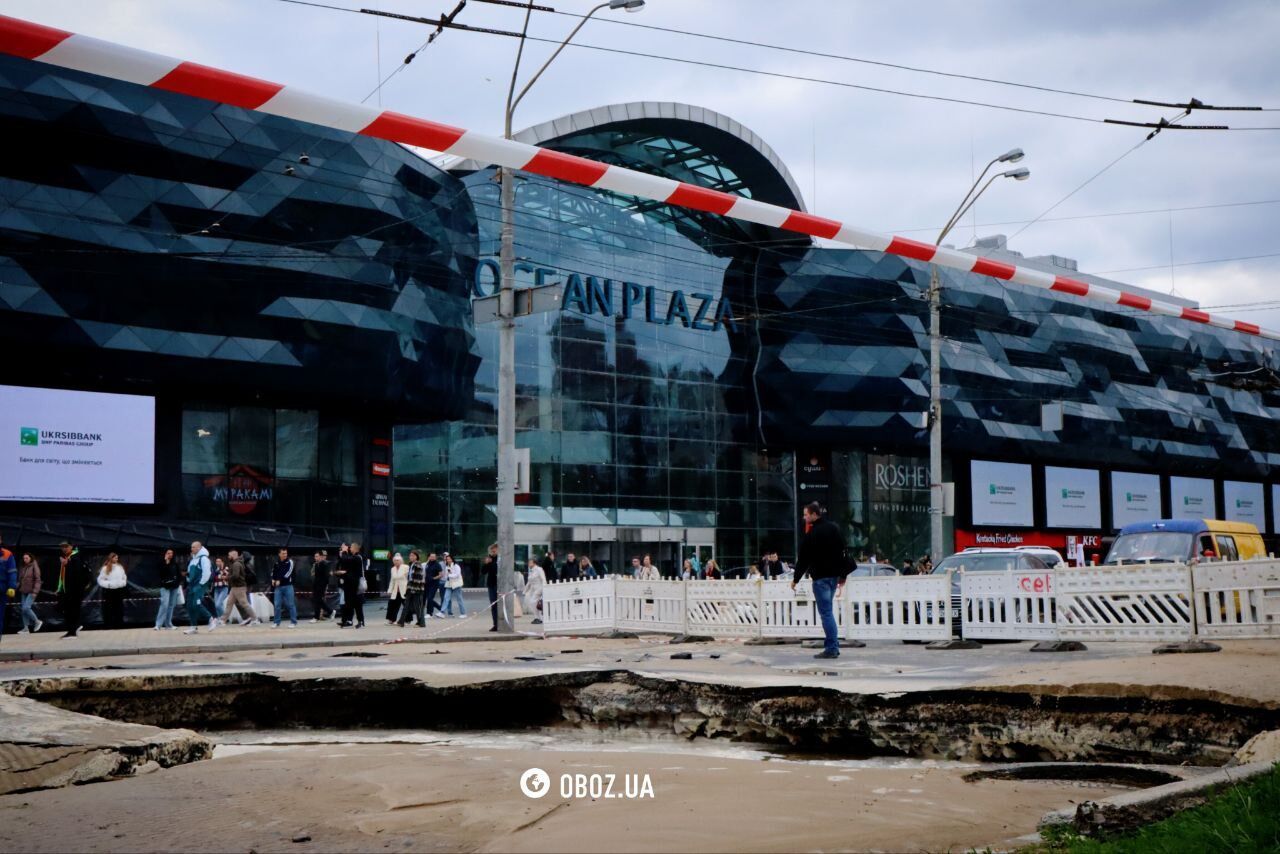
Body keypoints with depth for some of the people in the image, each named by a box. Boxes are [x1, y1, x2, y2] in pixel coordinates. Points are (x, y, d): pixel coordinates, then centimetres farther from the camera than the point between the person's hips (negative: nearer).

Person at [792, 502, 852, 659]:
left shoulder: (812, 534, -14)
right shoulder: (833, 528, 8)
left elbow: (804, 559, -10)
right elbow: (842, 551, 13)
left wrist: (796, 579, 0)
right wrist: (842, 575, 17)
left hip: (821, 577, -8)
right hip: (834, 575, 8)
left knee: (826, 612, -7)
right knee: (828, 611, 15)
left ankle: (832, 648, -9)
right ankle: (833, 645, 14)